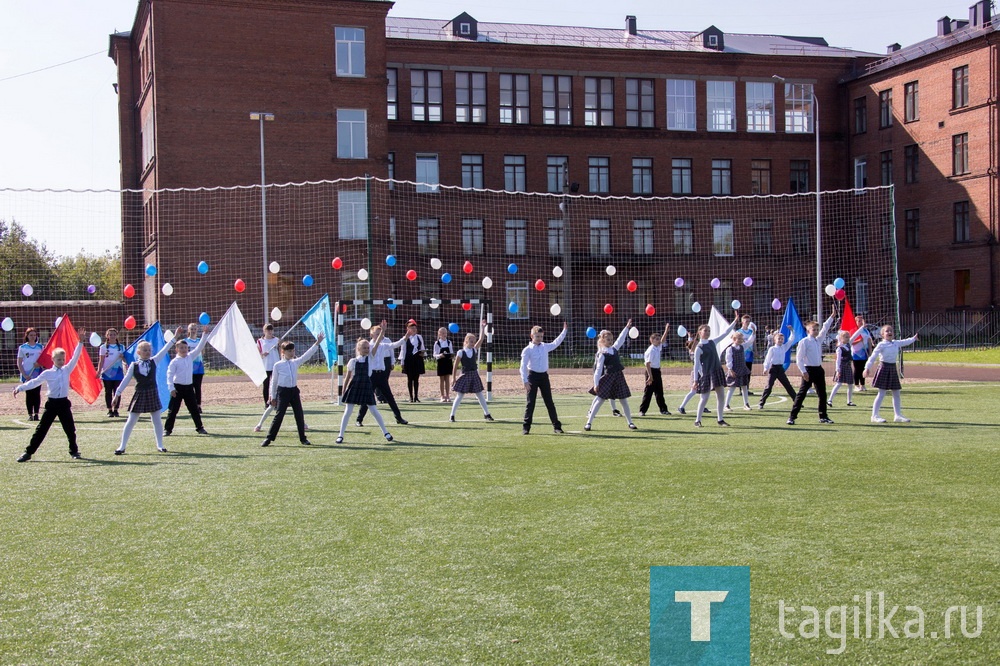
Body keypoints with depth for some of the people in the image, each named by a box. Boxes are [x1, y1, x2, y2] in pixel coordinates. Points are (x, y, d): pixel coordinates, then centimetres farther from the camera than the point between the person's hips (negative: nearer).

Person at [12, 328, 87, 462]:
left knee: (70, 429, 7)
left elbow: (75, 358, -1)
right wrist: (20, 388, -14)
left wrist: (80, 342, -8)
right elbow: (35, 382, -4)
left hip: (64, 403, 2)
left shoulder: (67, 370, 5)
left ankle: (74, 451, 23)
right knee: (41, 429, -1)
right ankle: (28, 452, 4)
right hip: (52, 403, -2)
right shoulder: (47, 373, 0)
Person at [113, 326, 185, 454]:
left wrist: (175, 338, -9)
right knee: (131, 421, 2)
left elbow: (164, 350, -4)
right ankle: (122, 447, 7)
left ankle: (160, 445, 16)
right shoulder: (133, 365, -2)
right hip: (139, 394, -1)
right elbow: (126, 380, 1)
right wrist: (117, 393, -1)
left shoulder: (154, 361, 2)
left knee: (157, 420, 6)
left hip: (153, 393, 2)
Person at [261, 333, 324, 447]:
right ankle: (269, 438, 2)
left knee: (299, 416, 6)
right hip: (282, 391, -4)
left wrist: (317, 343, -5)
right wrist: (273, 397, 2)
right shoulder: (278, 365, -4)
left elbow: (307, 355, 3)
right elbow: (274, 381, 1)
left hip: (294, 391, 4)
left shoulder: (296, 363, 7)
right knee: (279, 415, -5)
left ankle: (303, 438, 16)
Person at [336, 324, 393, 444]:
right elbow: (348, 377, 7)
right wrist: (343, 391, 7)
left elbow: (377, 343, -9)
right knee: (348, 411, 1)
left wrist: (382, 331, -19)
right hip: (354, 386, 0)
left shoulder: (370, 358, 2)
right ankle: (340, 435, 8)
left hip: (366, 386, 0)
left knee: (374, 410, 3)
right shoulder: (353, 361, 1)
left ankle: (385, 432, 14)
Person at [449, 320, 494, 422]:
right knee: (459, 396, -2)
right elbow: (456, 366, -4)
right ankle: (452, 415, 5)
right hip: (465, 376, -4)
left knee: (480, 395, 8)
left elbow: (481, 339, -1)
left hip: (474, 375, 4)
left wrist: (482, 327, -4)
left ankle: (486, 414, 16)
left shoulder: (475, 350, 4)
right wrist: (454, 379, -4)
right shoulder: (461, 352, -8)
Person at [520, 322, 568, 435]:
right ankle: (526, 427, 4)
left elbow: (556, 342, 21)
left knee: (549, 402, 7)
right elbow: (523, 367, -10)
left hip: (544, 376, 4)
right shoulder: (527, 350, -6)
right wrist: (525, 381, -18)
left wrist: (564, 330, 17)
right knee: (531, 402, -3)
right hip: (533, 376, -4)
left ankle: (557, 426, 11)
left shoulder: (545, 347, 8)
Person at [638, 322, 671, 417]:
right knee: (648, 391, -4)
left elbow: (663, 340, 24)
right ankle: (642, 410, 1)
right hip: (651, 371, -8)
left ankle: (663, 409, 17)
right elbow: (648, 364, -21)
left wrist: (666, 330, 15)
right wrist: (650, 376, -25)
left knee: (659, 391, 12)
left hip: (657, 371, 8)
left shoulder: (658, 347, 7)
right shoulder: (650, 350, -18)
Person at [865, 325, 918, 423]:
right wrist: (867, 368, -21)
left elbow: (905, 342, 30)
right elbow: (873, 357, -14)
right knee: (881, 393, -7)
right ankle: (874, 416, -3)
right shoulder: (881, 345, -9)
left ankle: (898, 415, 17)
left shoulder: (896, 343, 9)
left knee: (896, 394, 9)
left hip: (893, 369, 7)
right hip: (884, 368, -7)